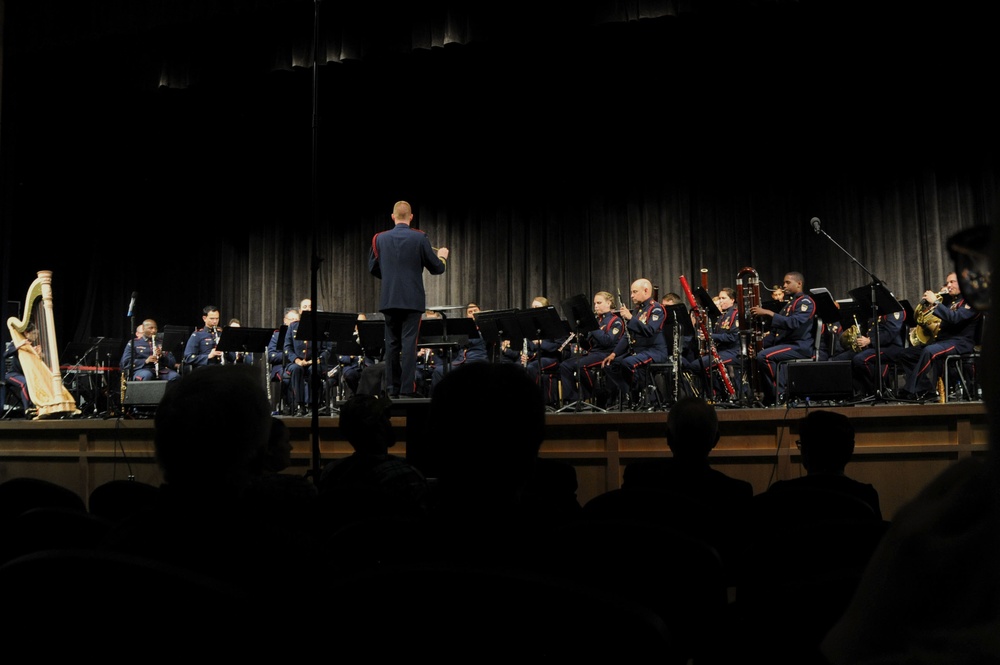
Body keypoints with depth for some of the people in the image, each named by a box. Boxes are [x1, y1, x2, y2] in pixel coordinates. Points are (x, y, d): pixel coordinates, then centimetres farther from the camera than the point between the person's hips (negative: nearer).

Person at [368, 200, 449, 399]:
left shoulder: (380, 239, 2)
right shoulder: (420, 238, -6)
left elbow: (372, 268, 11)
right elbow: (436, 269, -1)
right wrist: (441, 256, 21)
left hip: (388, 299, 3)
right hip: (412, 299, -3)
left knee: (391, 344, 10)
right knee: (409, 343, -3)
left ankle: (392, 390, 13)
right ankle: (406, 390, -5)